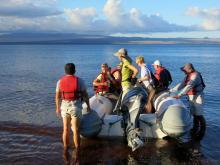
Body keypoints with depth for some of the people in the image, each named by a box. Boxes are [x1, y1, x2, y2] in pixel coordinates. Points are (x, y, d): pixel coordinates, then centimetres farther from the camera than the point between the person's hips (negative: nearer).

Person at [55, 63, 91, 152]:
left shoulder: (60, 81, 0)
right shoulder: (79, 81, -7)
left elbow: (57, 96, 4)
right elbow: (85, 95, -4)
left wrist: (57, 108, 15)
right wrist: (88, 105, 8)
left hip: (64, 107, 3)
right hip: (75, 107, -3)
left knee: (66, 129, 14)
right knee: (76, 130, 2)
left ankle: (65, 150, 24)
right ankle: (77, 150, 9)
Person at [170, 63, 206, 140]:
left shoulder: (195, 75, -20)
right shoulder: (188, 76, 9)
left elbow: (189, 86, -31)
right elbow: (181, 85, 11)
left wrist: (179, 95, -37)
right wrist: (171, 90, 4)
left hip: (198, 96, -8)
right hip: (191, 97, 9)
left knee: (199, 115, -6)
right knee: (194, 114, 13)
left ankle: (202, 131, 4)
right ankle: (195, 128, 24)